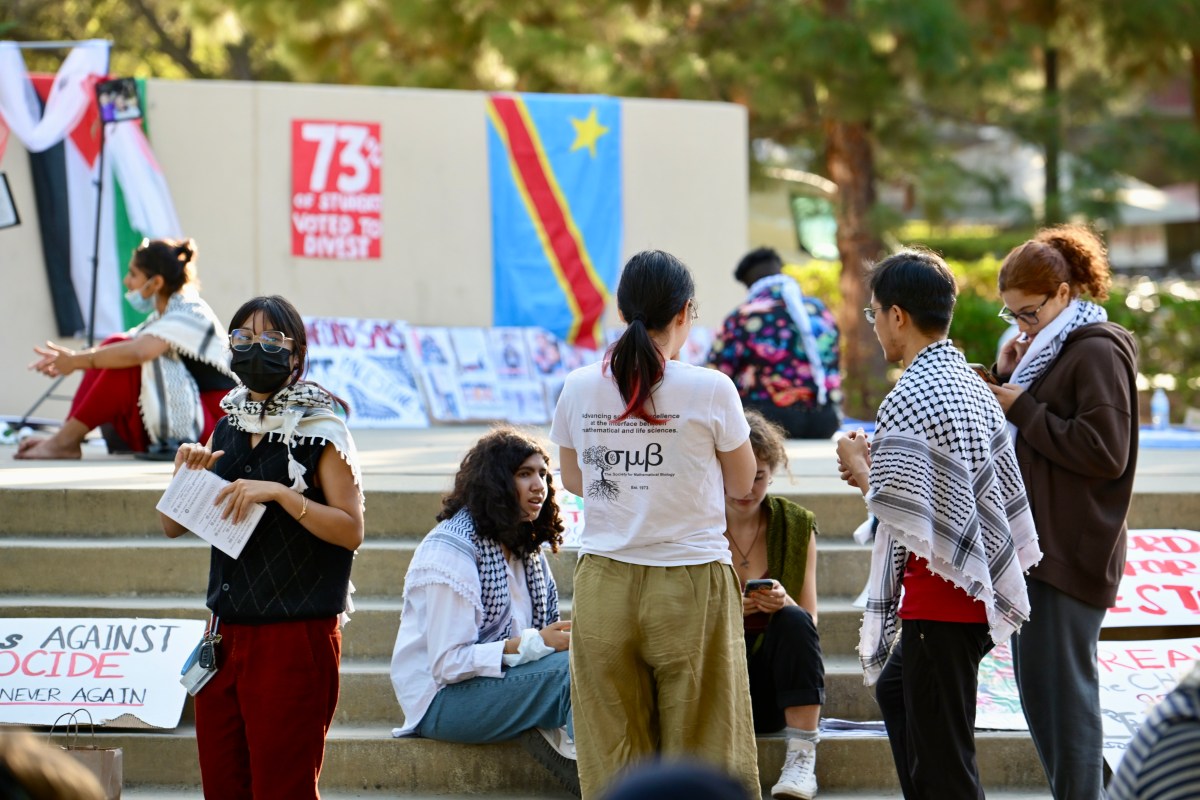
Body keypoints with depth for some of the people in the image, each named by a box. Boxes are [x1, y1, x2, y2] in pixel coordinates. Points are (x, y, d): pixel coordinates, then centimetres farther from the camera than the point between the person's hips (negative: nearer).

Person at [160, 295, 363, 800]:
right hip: (226, 634, 6)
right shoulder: (228, 428, 13)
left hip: (294, 639, -6)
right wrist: (187, 471, -2)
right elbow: (172, 526, 16)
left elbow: (351, 530, -12)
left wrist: (279, 493, -21)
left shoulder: (319, 430, -4)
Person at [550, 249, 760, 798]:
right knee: (704, 750, 4)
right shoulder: (710, 390, -8)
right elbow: (742, 483, 7)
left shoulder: (580, 389, 0)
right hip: (691, 586, -3)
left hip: (603, 584, 3)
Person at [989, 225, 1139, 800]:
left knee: (1064, 683, -8)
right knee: (1035, 681, 13)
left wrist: (1023, 408, -15)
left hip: (1070, 552, -10)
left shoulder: (1097, 353, -12)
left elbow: (1105, 453, -19)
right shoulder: (1049, 350, 17)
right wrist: (1007, 379, 3)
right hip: (1039, 543, 10)